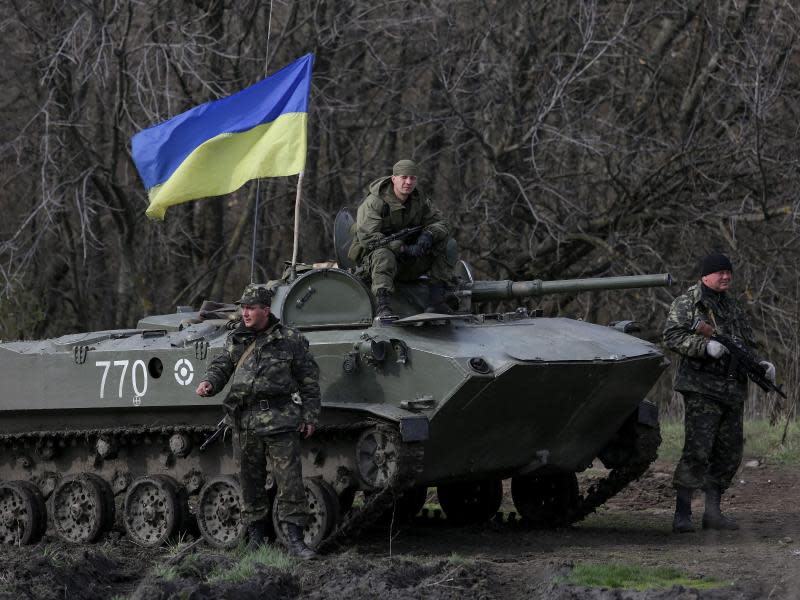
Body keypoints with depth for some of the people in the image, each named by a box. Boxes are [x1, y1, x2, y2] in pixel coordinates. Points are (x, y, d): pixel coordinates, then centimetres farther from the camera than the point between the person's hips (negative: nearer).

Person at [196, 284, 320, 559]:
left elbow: (310, 380, 4)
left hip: (281, 421, -4)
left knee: (290, 479, -8)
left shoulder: (290, 340, 1)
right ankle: (256, 534, 19)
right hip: (246, 421, 4)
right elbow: (221, 366, 12)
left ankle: (294, 539, -7)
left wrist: (310, 416, 0)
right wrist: (209, 383, -11)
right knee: (250, 482, 8)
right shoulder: (236, 340, 12)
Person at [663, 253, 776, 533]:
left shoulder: (733, 308, 21)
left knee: (729, 453, 8)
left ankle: (713, 512, 16)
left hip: (733, 391, 7)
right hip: (701, 387, -7)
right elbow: (672, 336, -12)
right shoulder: (687, 303, -1)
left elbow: (747, 344, 26)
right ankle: (682, 515, -12)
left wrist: (759, 364, 7)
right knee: (697, 451, -14)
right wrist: (706, 347, -23)